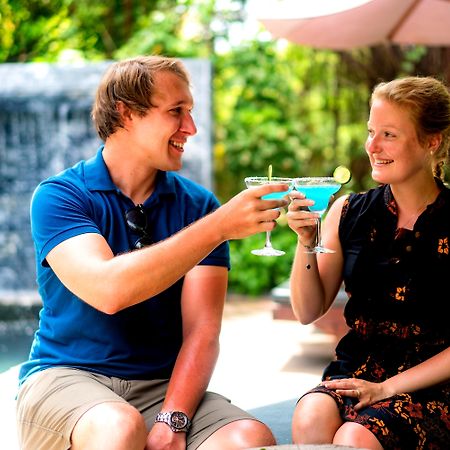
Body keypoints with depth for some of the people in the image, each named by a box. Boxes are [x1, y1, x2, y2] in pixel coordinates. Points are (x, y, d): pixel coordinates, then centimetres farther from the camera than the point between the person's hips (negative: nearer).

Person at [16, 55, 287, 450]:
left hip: (163, 384, 3)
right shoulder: (58, 196, -4)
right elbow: (107, 291, -23)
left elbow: (202, 330, -4)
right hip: (65, 377, -2)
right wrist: (218, 227, -25)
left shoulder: (197, 205, 4)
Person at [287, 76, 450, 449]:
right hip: (355, 372, 3)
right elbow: (308, 312, 7)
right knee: (310, 419, -28)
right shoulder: (350, 212, 4)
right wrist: (306, 242, -9)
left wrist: (388, 387, -12)